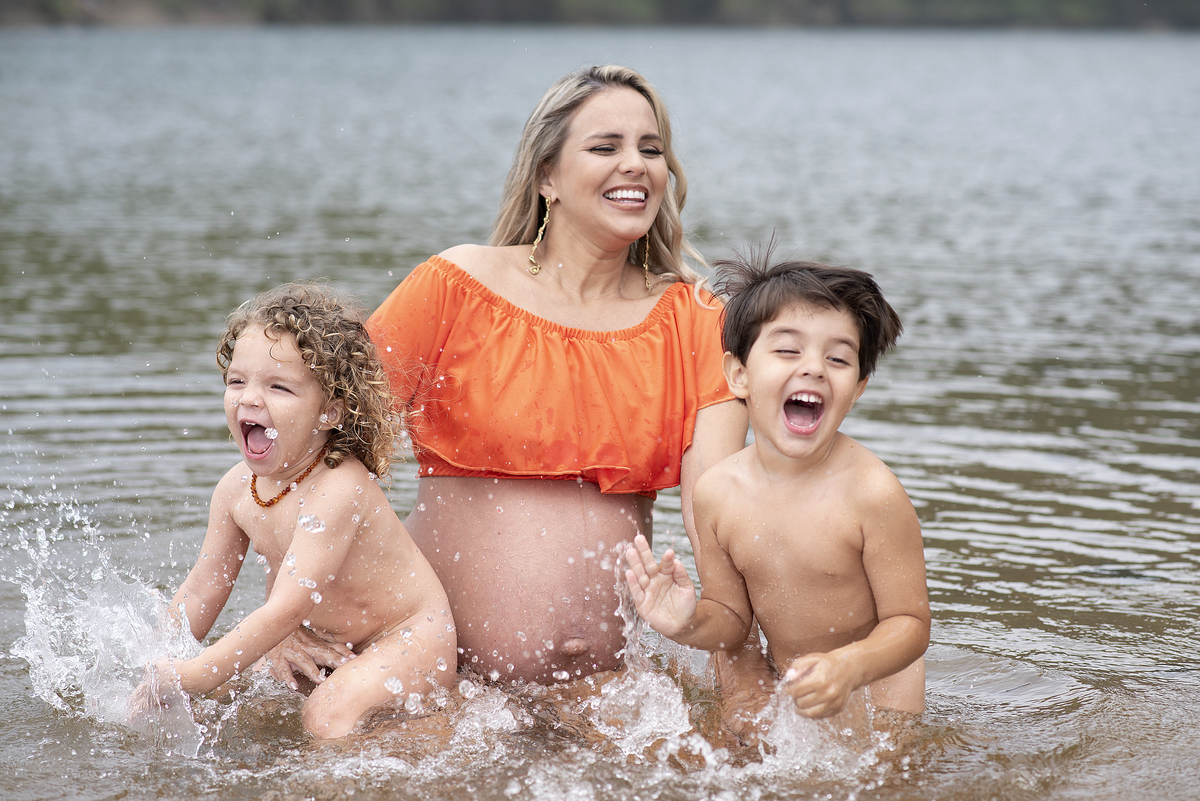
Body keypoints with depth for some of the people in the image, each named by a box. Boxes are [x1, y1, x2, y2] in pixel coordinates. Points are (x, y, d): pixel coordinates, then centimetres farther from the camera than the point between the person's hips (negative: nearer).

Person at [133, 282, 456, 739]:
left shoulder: (338, 490, -32)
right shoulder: (237, 487, -8)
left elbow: (287, 608, -36)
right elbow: (202, 590, 3)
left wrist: (197, 674, -36)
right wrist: (155, 664, -4)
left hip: (409, 637, -8)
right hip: (327, 640, 8)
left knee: (328, 709, -29)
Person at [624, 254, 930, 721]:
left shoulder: (871, 492, -26)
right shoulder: (718, 492, -12)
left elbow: (909, 623, -21)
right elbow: (733, 620, 0)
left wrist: (849, 666, -40)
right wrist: (689, 624, -23)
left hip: (874, 681, -4)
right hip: (780, 679, 4)